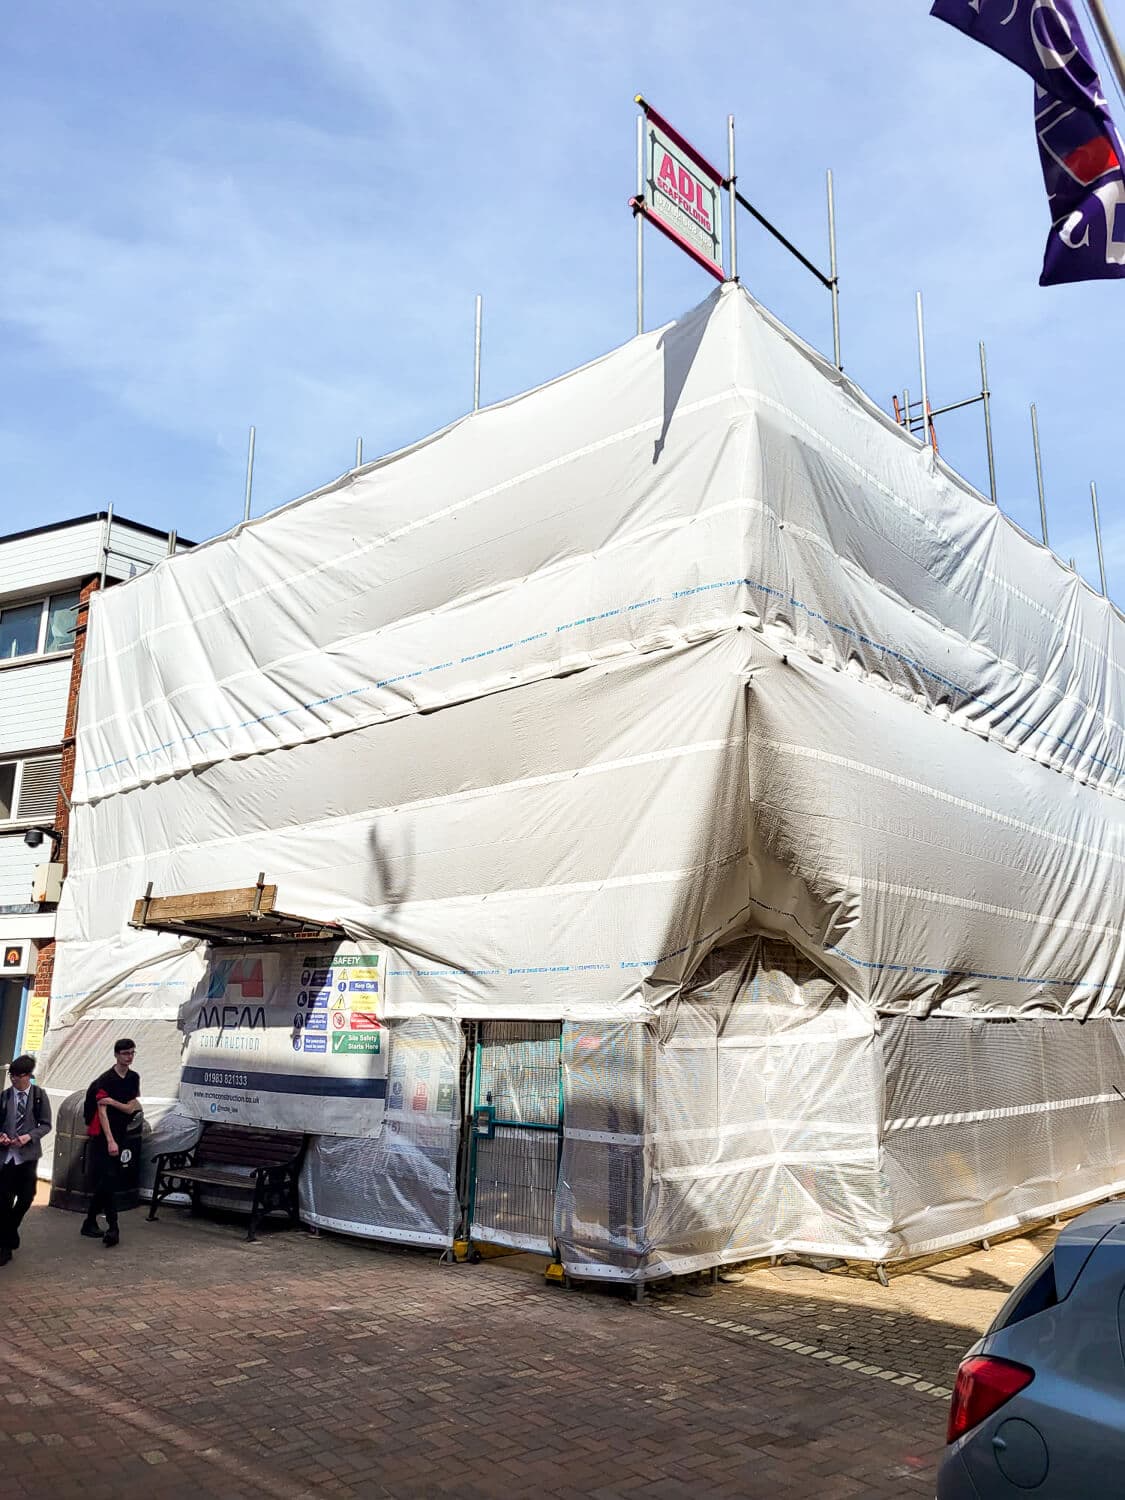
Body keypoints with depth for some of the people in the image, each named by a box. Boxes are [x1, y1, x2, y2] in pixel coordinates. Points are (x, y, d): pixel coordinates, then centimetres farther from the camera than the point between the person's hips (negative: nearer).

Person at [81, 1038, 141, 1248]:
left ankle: (90, 1222, 23)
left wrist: (112, 1101, -15)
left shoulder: (134, 1078, 7)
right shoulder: (105, 1080, -12)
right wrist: (110, 1141, -22)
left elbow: (130, 1108, 3)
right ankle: (112, 1227, -12)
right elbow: (102, 1111, -16)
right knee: (108, 1180, -12)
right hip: (102, 1136, -6)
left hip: (119, 1135, 6)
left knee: (103, 1182, 11)